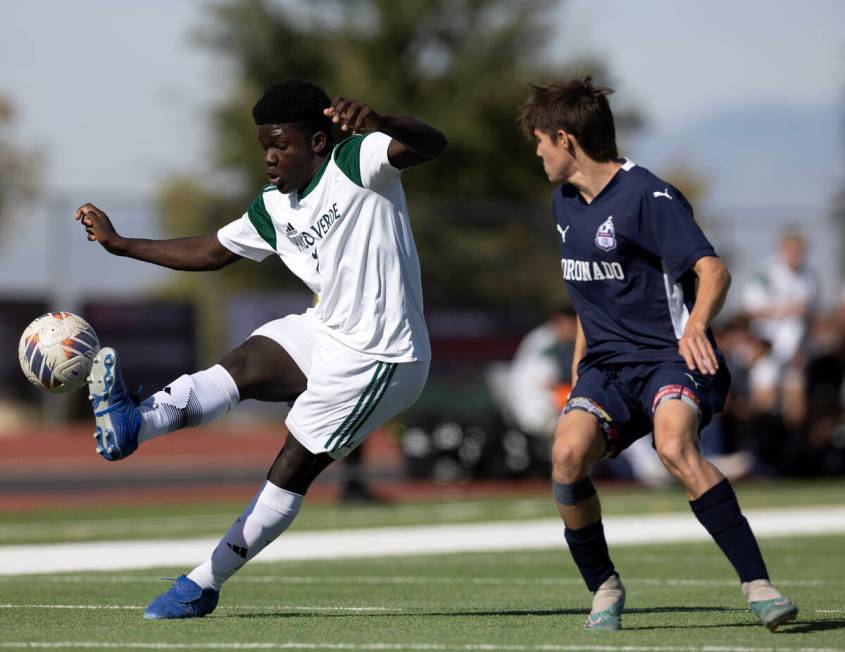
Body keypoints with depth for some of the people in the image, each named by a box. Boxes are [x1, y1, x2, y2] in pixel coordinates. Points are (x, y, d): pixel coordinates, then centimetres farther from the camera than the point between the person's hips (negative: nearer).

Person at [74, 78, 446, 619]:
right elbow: (210, 252, 20)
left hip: (377, 360, -7)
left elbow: (432, 144, -30)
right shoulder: (274, 211, 9)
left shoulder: (356, 162, -14)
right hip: (325, 332, 7)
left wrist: (376, 124, -50)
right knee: (244, 363, -20)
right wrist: (121, 244, 15)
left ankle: (202, 586, -1)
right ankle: (134, 423, -43)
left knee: (292, 470, -4)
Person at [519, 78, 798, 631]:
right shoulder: (565, 203, 13)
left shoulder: (648, 197, -12)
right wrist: (581, 358, 29)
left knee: (675, 446, -36)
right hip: (606, 365, 6)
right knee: (568, 455, -23)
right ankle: (604, 588, -3)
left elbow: (712, 270, -22)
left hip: (670, 358, -6)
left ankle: (757, 583, -30)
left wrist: (696, 324, -41)